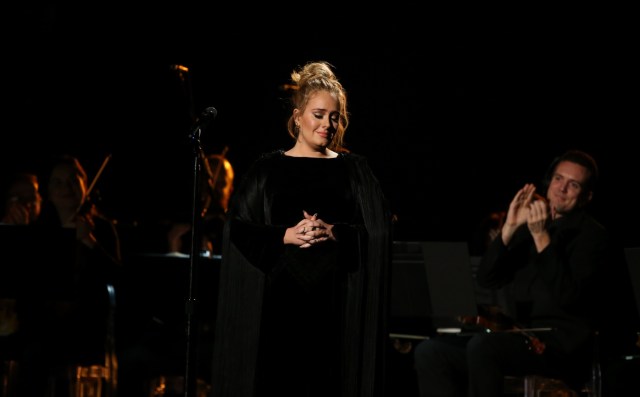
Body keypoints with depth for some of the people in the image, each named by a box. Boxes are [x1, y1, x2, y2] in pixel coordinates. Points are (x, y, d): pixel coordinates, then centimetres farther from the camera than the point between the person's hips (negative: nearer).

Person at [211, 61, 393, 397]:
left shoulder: (354, 169, 9)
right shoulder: (268, 168, 7)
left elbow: (379, 231, 3)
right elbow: (238, 229, 1)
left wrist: (336, 234, -13)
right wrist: (284, 235, -13)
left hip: (336, 297, 1)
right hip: (280, 293, -1)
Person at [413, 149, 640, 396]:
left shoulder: (594, 237, 0)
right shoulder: (527, 228, 18)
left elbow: (567, 296, -15)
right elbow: (487, 279, 8)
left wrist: (542, 237, -16)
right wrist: (509, 228, -3)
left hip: (564, 344, -7)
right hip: (520, 336, 7)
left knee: (481, 346, -34)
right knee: (429, 352, -13)